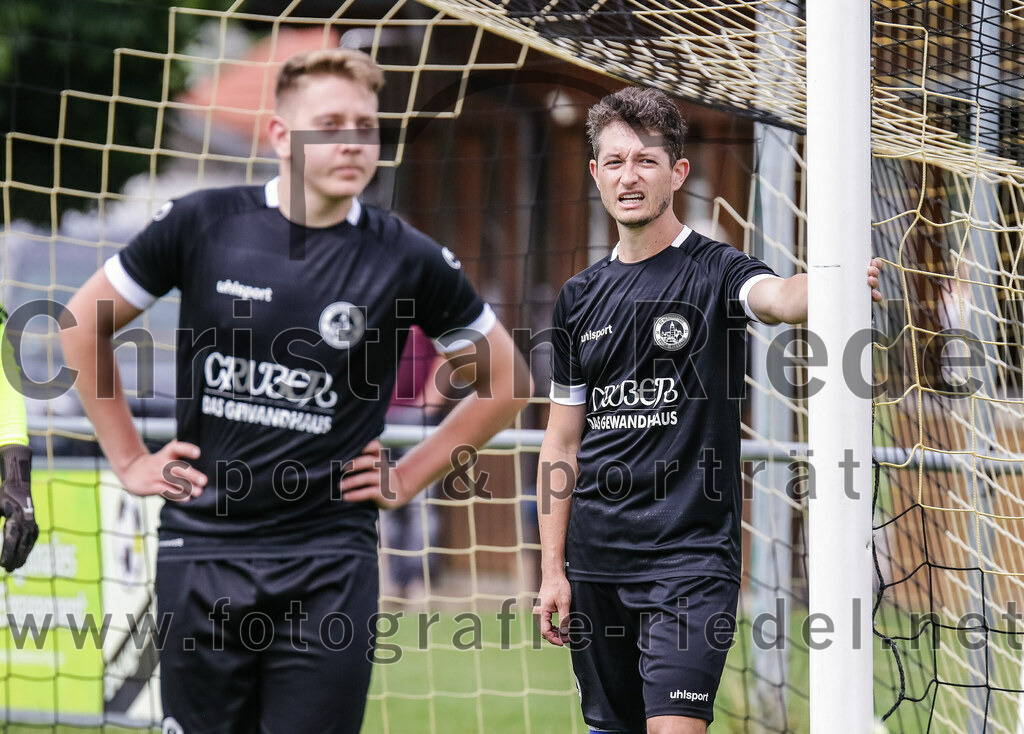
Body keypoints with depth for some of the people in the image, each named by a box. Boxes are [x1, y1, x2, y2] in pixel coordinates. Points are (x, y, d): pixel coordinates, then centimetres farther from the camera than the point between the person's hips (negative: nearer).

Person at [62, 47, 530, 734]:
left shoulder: (408, 259, -2)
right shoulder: (203, 224, 0)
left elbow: (505, 379, 11)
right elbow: (85, 321, 13)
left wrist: (410, 476, 6)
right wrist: (128, 457, 10)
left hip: (330, 562, -1)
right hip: (203, 546, 1)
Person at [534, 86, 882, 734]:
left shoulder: (715, 271, -3)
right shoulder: (581, 297, 11)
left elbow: (778, 298, -28)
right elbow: (563, 443, 14)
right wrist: (552, 570, 8)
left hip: (689, 557, -5)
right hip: (596, 561, 5)